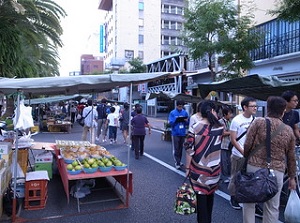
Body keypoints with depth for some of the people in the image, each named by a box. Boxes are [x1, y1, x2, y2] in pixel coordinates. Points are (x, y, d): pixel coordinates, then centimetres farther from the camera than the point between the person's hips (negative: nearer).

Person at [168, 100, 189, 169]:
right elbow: (170, 123, -9)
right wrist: (176, 120, -25)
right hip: (175, 133, -4)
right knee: (176, 149, -5)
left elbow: (188, 123, 7)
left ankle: (179, 161, 26)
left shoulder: (185, 112, 6)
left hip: (183, 133, 4)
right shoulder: (172, 113, -4)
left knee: (181, 148, 13)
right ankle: (177, 163, 0)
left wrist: (186, 121, -15)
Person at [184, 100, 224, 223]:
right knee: (210, 197, 21)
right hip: (214, 169, 3)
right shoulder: (220, 127, -4)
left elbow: (189, 150, -12)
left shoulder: (194, 128, -12)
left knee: (200, 198, 8)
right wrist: (216, 119, 18)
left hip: (198, 170, -3)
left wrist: (187, 168, -1)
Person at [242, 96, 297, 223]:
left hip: (255, 167, -2)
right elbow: (291, 157, 12)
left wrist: (246, 158, 13)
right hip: (277, 171, 2)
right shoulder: (288, 130, 6)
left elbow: (247, 145, -7)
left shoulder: (259, 122, -4)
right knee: (272, 207, 14)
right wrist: (292, 177, 22)